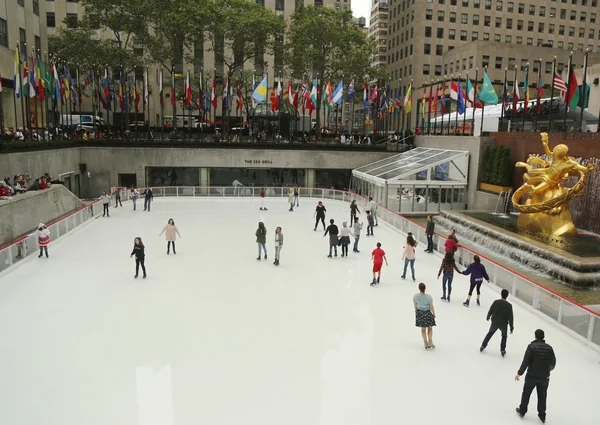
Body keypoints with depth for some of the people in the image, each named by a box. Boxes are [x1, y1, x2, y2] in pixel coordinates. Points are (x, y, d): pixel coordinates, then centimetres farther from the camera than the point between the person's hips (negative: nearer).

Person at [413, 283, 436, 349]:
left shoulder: (415, 296, -14)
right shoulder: (429, 297, -22)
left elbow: (415, 305, 1)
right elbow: (431, 307, -11)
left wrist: (416, 312, 18)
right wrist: (434, 314, 6)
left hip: (420, 313, 3)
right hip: (427, 313, -3)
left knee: (423, 329, 18)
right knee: (430, 328, 19)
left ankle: (426, 344, 25)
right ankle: (430, 342, 17)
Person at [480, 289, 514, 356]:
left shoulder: (496, 302, -14)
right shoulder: (509, 305, -17)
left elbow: (490, 311, -4)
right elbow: (510, 317, -12)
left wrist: (488, 317, 17)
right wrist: (511, 327, -1)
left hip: (494, 322, 1)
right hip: (503, 324, -1)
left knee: (490, 333, 24)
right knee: (504, 336, 25)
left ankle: (483, 346, 28)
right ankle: (502, 350, 23)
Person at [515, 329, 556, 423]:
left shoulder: (531, 346, -14)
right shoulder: (549, 347, -4)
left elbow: (526, 361, -17)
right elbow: (553, 362, 4)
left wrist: (519, 373, -10)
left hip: (532, 376, -3)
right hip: (544, 376, 3)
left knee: (526, 393, 14)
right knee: (542, 396, 17)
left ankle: (522, 411, 27)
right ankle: (542, 416, 26)